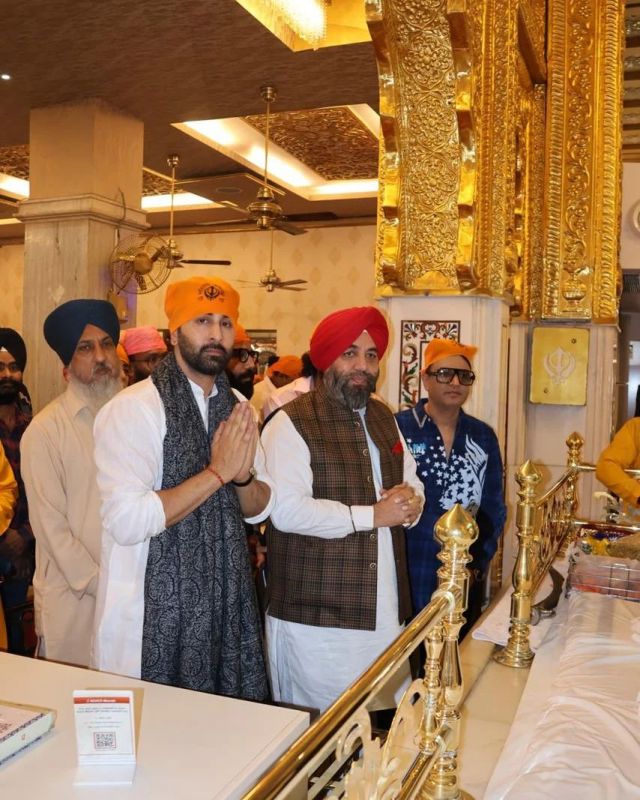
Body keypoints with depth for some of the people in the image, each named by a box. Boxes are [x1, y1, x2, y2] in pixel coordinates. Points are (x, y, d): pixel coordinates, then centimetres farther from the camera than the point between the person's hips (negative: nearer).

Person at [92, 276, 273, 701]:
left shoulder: (238, 408, 7)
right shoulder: (133, 408, -14)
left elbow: (259, 509, 10)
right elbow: (126, 521, -23)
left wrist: (243, 476, -11)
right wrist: (217, 472, -20)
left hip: (226, 600, 6)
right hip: (154, 611, -5)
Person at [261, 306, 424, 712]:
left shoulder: (384, 417, 15)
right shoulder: (292, 423, -10)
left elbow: (413, 481, 22)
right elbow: (287, 510, -21)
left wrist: (410, 501, -4)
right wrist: (372, 515, -16)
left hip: (384, 607, 7)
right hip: (317, 615, -6)